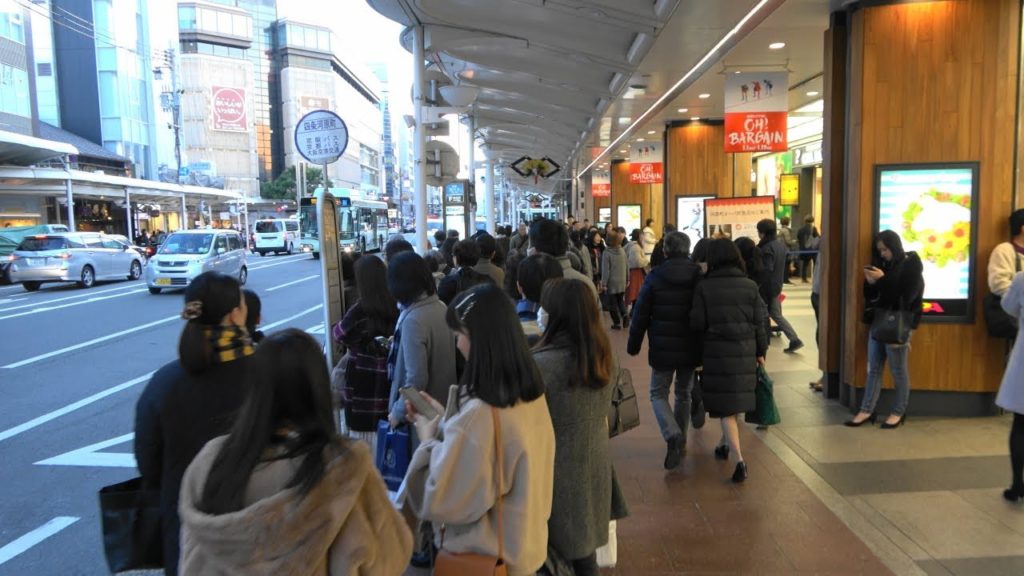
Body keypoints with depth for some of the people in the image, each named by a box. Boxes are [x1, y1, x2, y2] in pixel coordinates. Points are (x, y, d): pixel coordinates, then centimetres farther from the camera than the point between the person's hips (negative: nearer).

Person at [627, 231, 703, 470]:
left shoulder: (655, 277, -9)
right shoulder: (699, 277, -1)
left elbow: (641, 315, -6)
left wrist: (633, 345, 4)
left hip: (662, 348, -3)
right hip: (690, 349, 3)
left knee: (659, 394, 10)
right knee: (684, 393, 19)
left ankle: (673, 435, -14)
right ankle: (680, 441, 27)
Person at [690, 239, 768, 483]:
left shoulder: (704, 287, -8)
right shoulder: (750, 286, -1)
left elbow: (697, 323, -8)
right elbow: (759, 323, 2)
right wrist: (761, 351, 12)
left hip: (716, 351, -3)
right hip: (745, 350, 3)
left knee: (725, 404, 2)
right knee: (736, 398, 21)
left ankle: (739, 459, -9)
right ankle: (724, 444, 39)